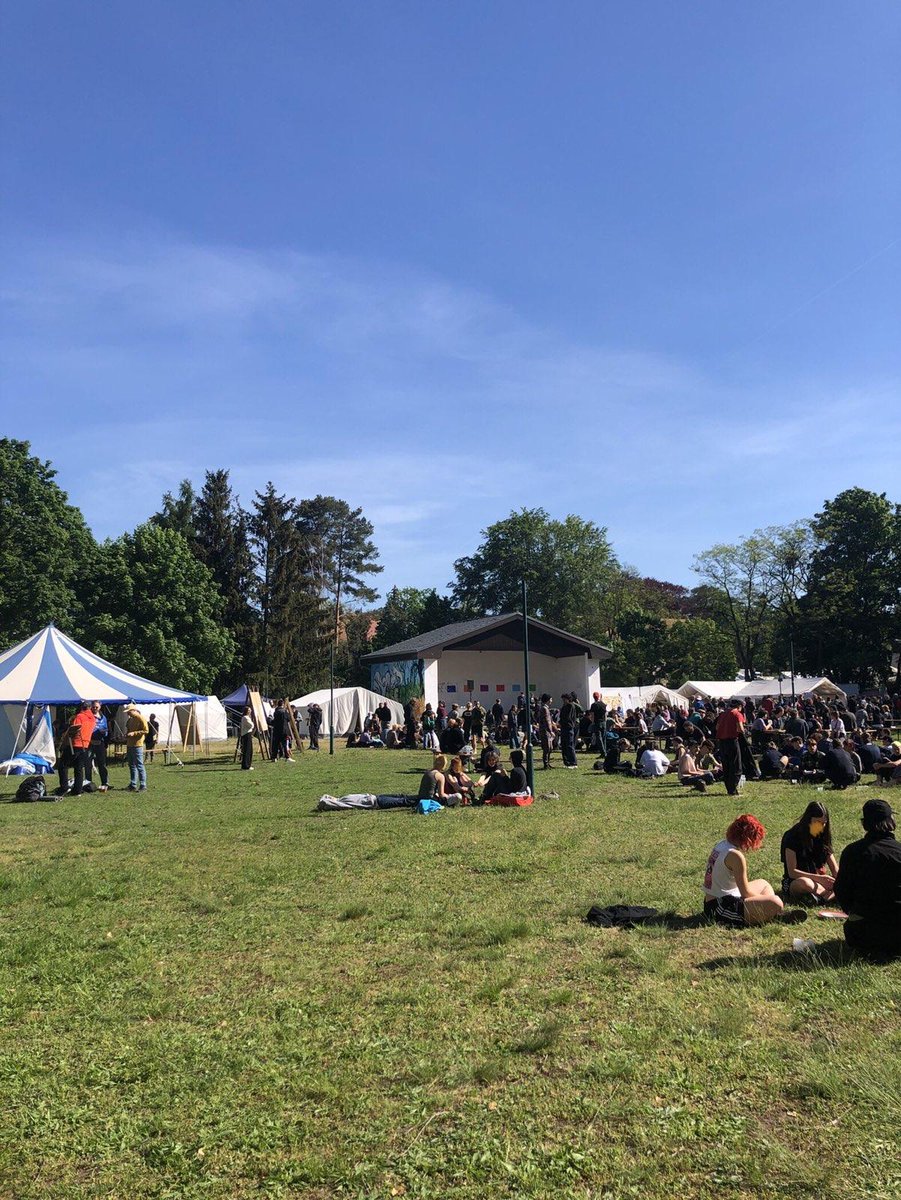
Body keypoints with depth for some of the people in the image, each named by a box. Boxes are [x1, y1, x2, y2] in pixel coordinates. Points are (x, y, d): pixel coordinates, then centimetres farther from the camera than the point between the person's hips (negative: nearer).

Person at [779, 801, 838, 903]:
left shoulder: (822, 837, 7)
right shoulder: (792, 836, -11)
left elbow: (835, 869, 2)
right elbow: (792, 872, -18)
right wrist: (819, 878, -29)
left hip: (817, 882, 6)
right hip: (793, 883, -5)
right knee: (803, 882, -42)